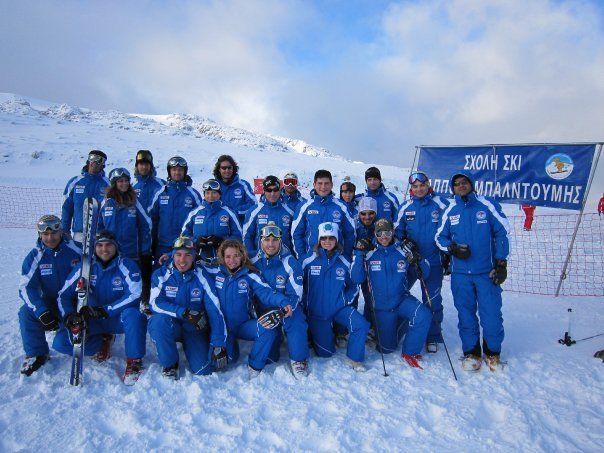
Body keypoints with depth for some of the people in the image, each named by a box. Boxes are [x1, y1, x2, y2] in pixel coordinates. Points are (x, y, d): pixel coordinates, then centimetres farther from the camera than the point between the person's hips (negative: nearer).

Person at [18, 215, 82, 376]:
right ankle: (36, 354, -6)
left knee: (62, 343, -18)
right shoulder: (34, 257, -8)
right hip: (50, 304, 3)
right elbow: (26, 287, -15)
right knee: (26, 312, -27)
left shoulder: (76, 250, -11)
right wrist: (42, 312, -30)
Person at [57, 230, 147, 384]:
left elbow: (135, 295, -22)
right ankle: (103, 340, 14)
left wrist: (104, 310, -28)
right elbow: (64, 294, -1)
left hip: (120, 318, -4)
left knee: (133, 314, -37)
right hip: (93, 321, 4)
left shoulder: (127, 266, -13)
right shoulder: (85, 267, -4)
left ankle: (134, 361, -17)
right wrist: (69, 316, -20)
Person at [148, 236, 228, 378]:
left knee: (203, 369, -18)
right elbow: (155, 303, -21)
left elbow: (215, 310, -13)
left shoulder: (202, 277, -9)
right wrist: (184, 313, -34)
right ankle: (169, 364, -8)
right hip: (169, 326, 0)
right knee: (160, 320, -34)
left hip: (194, 329, 0)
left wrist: (218, 345, -20)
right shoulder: (161, 274, -9)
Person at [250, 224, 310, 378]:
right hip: (263, 309, 1)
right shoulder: (253, 263, -5)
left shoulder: (290, 263, -11)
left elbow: (294, 295, -12)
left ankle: (298, 360, -10)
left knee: (296, 323, -33)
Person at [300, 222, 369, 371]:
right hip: (316, 312, -1)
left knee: (361, 325, -24)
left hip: (339, 308, 1)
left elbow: (354, 285, 9)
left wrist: (347, 300, -5)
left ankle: (355, 358, 0)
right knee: (325, 352, 4)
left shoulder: (344, 262, -2)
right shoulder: (308, 260, -9)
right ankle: (323, 334, 37)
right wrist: (305, 304, -3)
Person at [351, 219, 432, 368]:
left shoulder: (403, 252, -8)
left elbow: (424, 274, -1)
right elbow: (356, 279, -15)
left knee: (424, 315, -30)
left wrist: (419, 261, -22)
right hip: (381, 307, 0)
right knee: (387, 348, 7)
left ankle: (409, 352, -7)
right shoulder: (369, 254, -9)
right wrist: (359, 254, -24)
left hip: (402, 300, 0)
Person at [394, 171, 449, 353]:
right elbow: (397, 231, 10)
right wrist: (404, 242, -9)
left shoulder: (440, 204, -3)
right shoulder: (406, 207, 4)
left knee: (432, 301, 4)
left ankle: (433, 337, 23)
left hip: (433, 261, -2)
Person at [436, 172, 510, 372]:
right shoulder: (450, 211, 6)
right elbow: (440, 237, 13)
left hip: (487, 272, -2)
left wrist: (501, 263, -2)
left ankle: (492, 352, 23)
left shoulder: (487, 205, -1)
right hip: (460, 273, 2)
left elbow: (502, 232, 1)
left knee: (491, 314, 1)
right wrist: (452, 247, -8)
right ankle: (471, 352, 24)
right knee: (465, 314, 8)